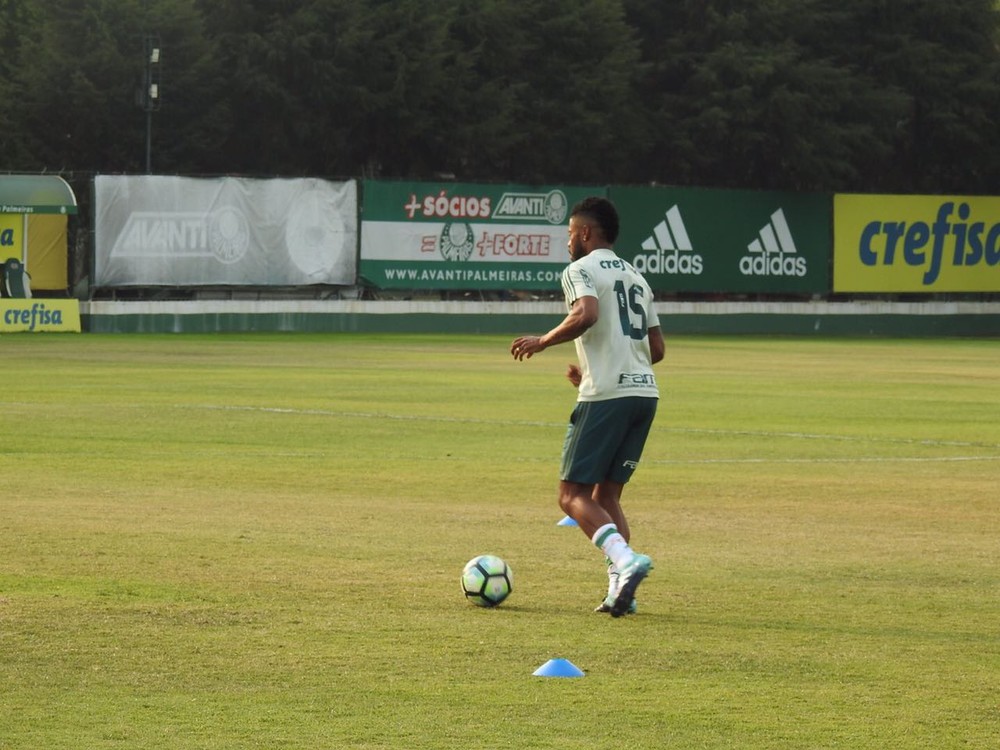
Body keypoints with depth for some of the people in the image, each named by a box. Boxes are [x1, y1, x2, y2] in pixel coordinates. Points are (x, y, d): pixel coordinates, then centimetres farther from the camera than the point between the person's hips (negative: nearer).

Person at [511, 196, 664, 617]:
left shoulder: (581, 270, -1)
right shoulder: (635, 277, 22)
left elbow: (586, 314, -22)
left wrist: (542, 342, -7)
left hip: (605, 396, -7)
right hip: (645, 392, 7)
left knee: (573, 495, -3)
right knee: (605, 495, 14)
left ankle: (625, 559, -25)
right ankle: (620, 589, 1)